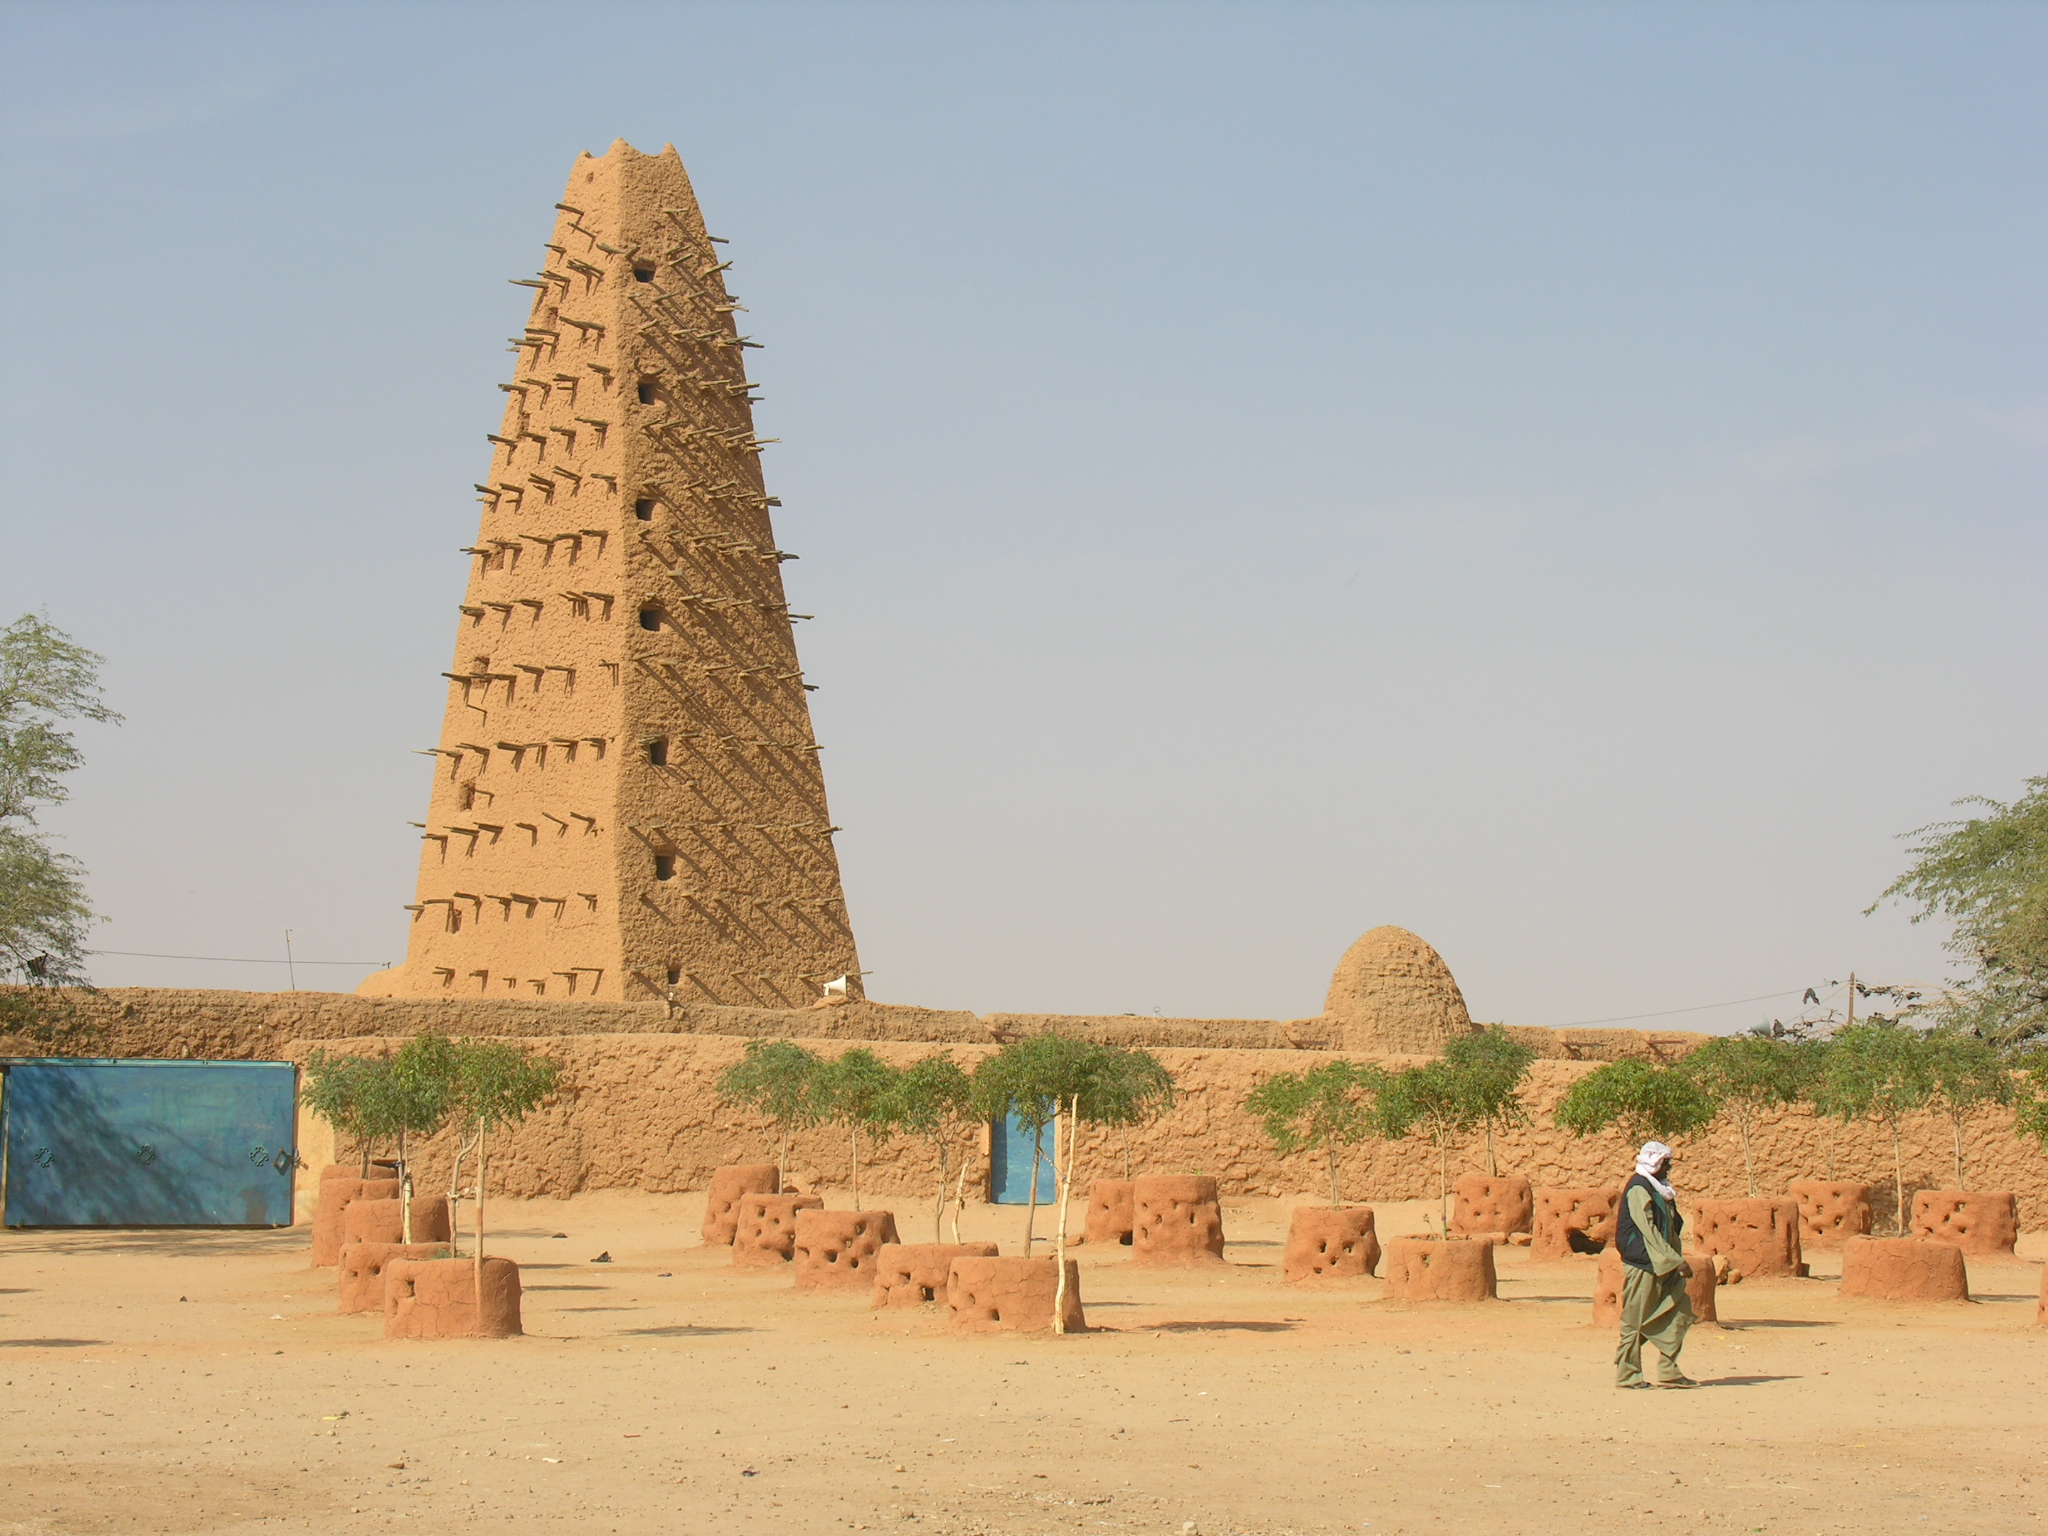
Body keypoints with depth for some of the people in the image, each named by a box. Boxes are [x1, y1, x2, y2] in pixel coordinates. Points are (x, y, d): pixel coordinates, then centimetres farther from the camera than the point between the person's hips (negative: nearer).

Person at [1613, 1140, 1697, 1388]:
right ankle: (1627, 1374, 3)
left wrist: (1677, 1260, 10)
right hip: (1642, 1265, -9)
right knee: (1635, 1319, -3)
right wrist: (1677, 1261, -21)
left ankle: (1668, 1371, 8)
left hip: (1662, 1266, 9)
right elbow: (1649, 1230, -19)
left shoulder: (1658, 1189, 16)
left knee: (1678, 1312, 4)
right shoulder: (1638, 1189, -12)